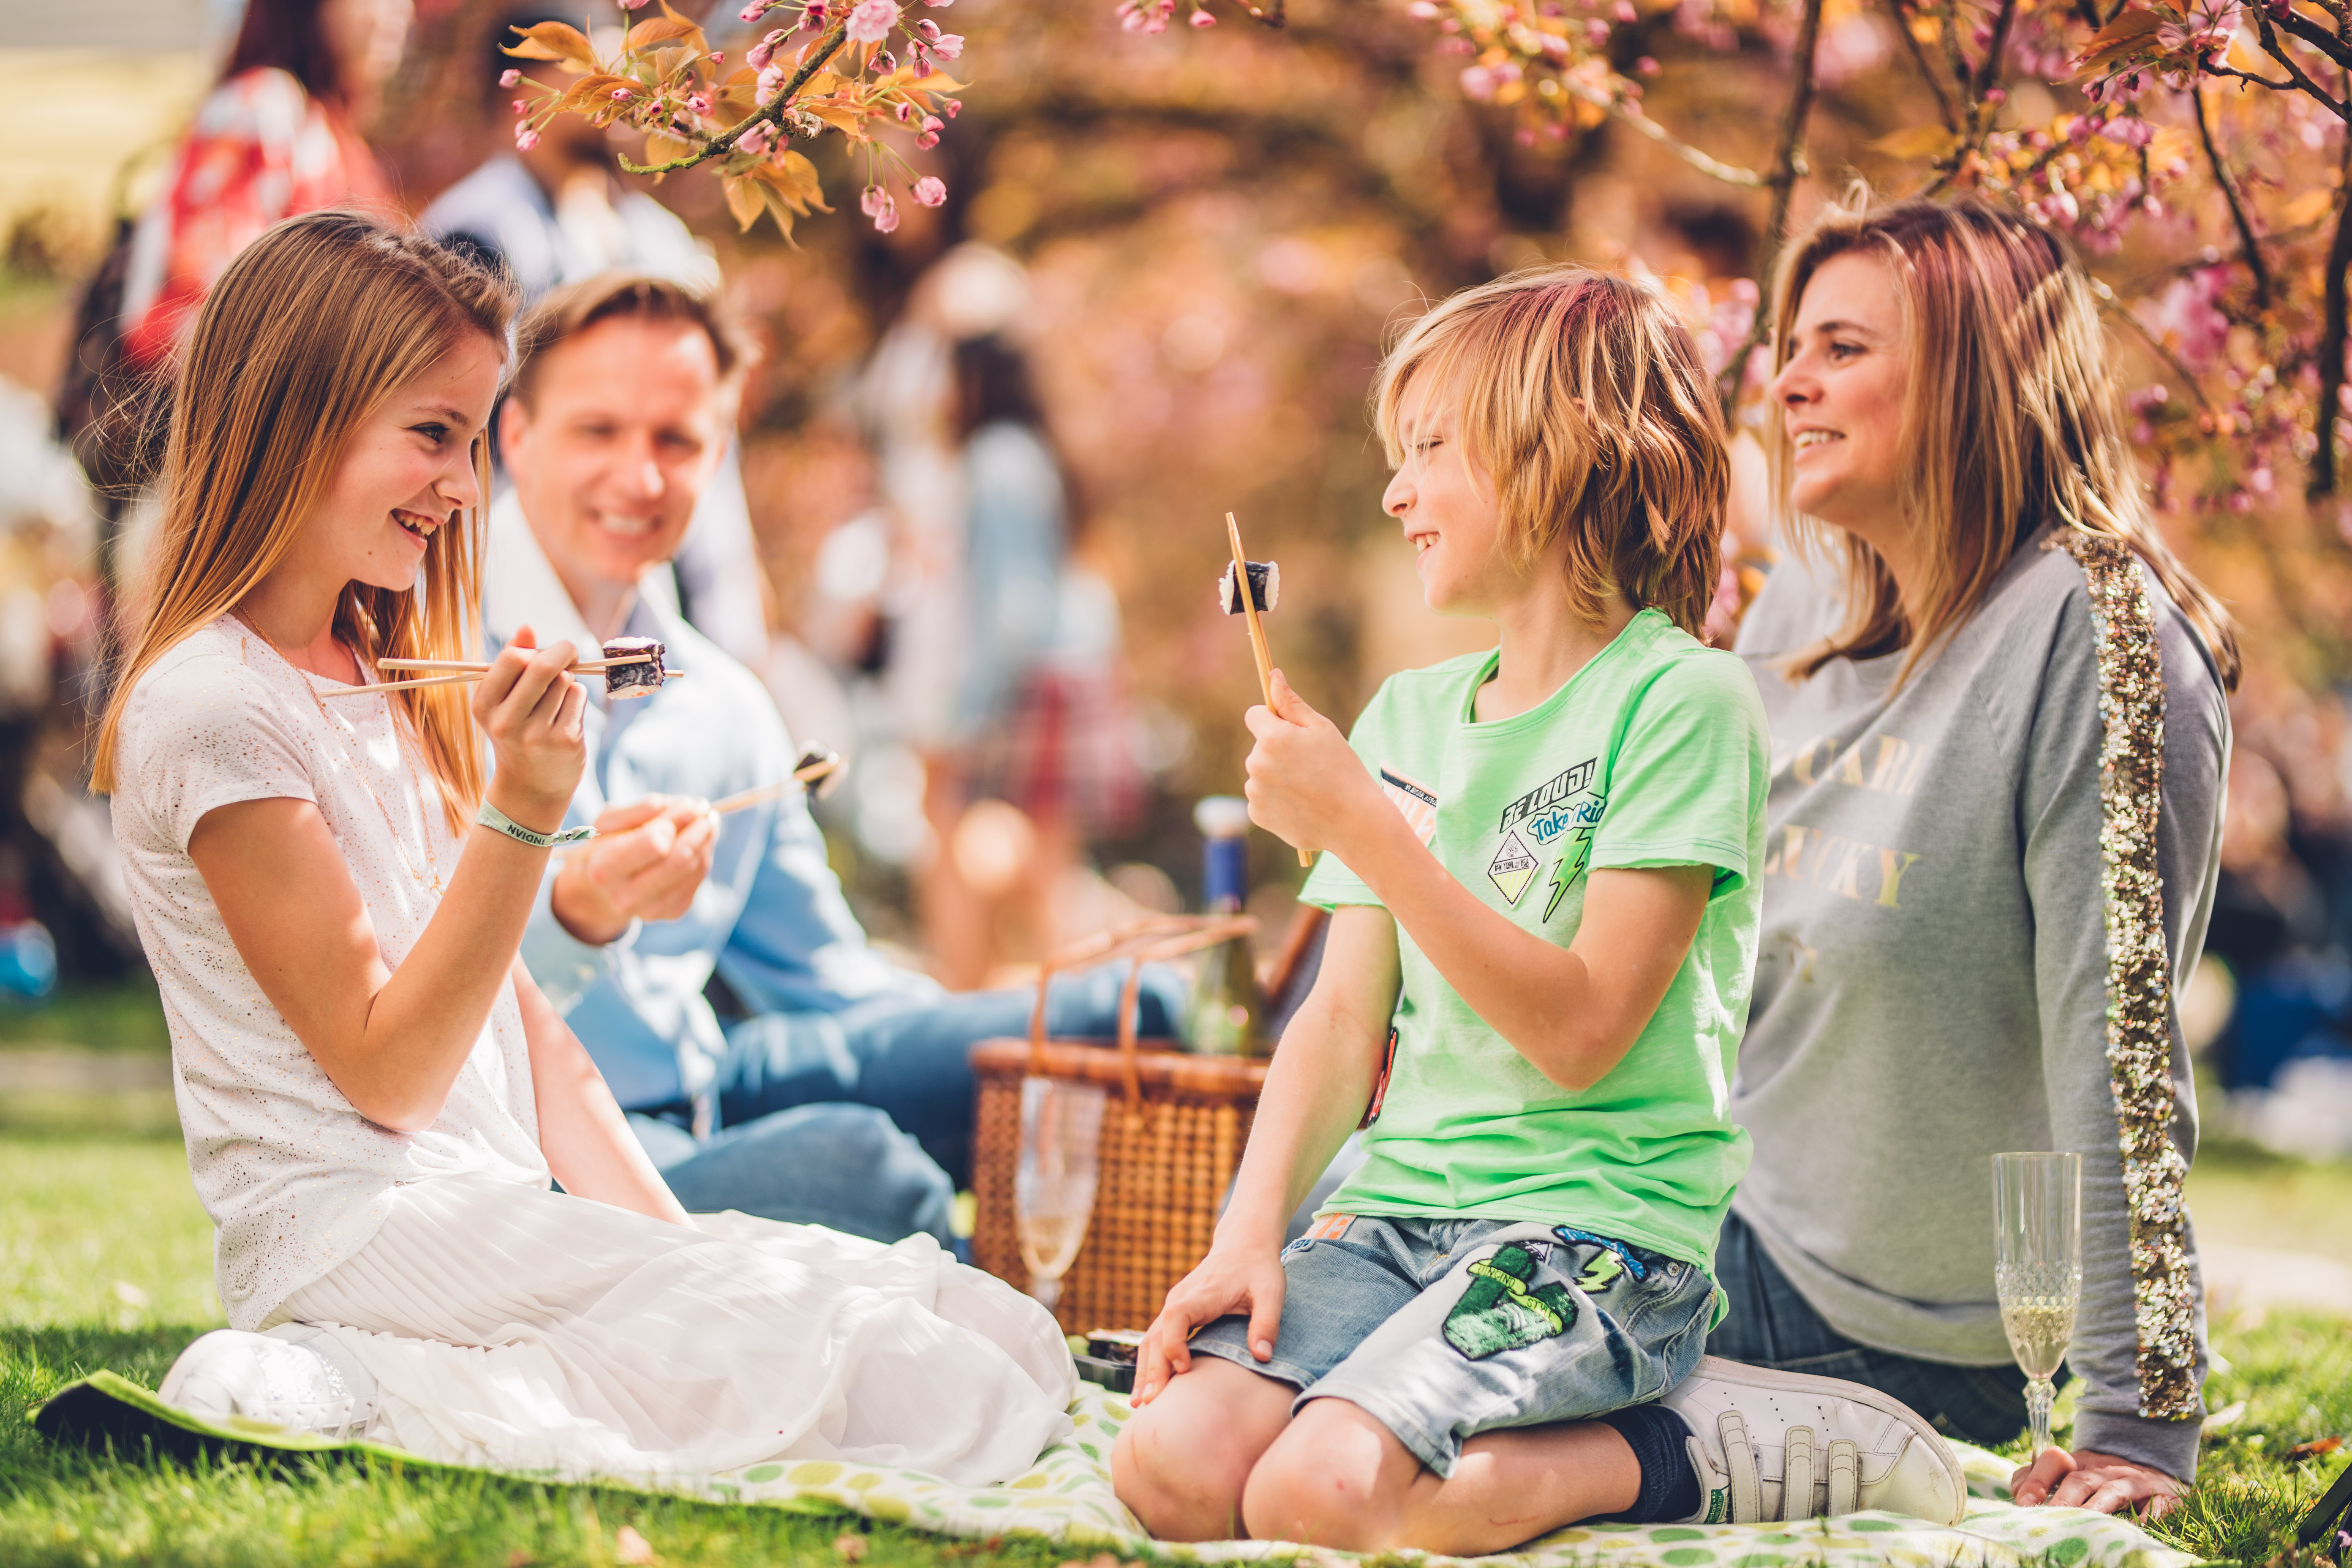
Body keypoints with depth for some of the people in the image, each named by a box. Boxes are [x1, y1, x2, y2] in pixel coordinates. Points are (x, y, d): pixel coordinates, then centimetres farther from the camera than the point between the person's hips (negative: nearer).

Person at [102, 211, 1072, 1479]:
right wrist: (522, 811, -22)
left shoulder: (383, 683, 17)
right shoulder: (212, 708, -11)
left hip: (502, 1216, 9)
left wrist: (663, 1235, 5)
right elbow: (387, 1072, -13)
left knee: (1003, 1335, -8)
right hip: (355, 1226, -9)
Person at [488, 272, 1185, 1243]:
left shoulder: (724, 713, 16)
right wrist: (577, 914, -36)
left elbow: (828, 981, 23)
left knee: (1131, 1006, -2)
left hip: (695, 1102, 8)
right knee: (855, 1162, -35)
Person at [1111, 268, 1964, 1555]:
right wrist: (1252, 1233, -3)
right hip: (1397, 1209, 6)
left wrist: (1366, 828, -18)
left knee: (1318, 1494, -29)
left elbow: (1583, 1033, -15)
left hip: (1596, 1225, -6)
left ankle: (1691, 1448, -7)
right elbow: (1345, 1018, 13)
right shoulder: (1409, 715, 16)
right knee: (1173, 1470, -19)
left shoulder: (1684, 700, -6)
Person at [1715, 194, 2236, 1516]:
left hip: (1908, 1339, -7)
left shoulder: (2091, 635, -18)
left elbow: (2114, 1036, -23)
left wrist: (2137, 1423, -24)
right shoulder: (1804, 604, 6)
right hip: (1729, 1234, 7)